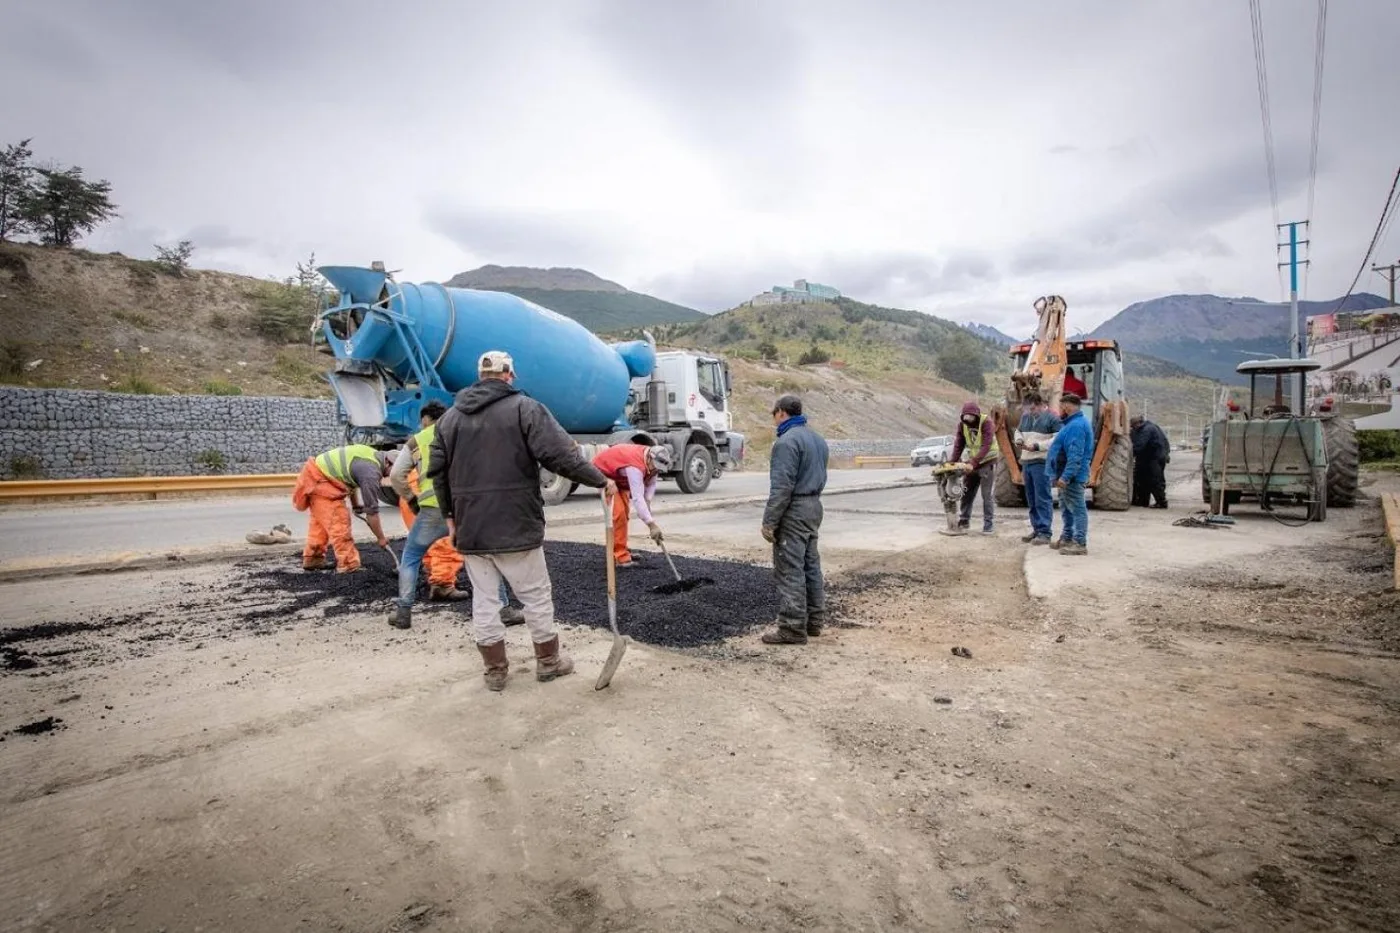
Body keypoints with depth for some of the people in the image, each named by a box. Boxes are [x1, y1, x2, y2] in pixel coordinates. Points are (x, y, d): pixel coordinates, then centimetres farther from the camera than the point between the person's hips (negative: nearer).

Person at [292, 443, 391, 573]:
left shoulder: (373, 455, 5)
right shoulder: (371, 471, -22)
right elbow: (371, 510, -17)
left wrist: (355, 504, 18)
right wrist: (381, 538, -8)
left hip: (315, 472, 10)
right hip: (319, 479, -10)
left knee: (320, 521, 19)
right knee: (338, 522, -9)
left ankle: (312, 559, 29)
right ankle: (348, 565, -6)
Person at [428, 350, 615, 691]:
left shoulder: (450, 416, 10)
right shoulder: (524, 408, -7)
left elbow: (437, 470, 12)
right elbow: (560, 455, -16)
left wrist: (449, 514, 22)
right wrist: (600, 480, -7)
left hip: (470, 528, 5)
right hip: (516, 525, -4)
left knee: (484, 599, 12)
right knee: (536, 595, 10)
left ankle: (495, 669, 19)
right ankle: (548, 661, 23)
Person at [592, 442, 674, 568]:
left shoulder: (652, 461, -15)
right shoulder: (635, 465, -40)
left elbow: (651, 484, -2)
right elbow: (637, 498, -44)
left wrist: (647, 502, -19)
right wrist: (652, 524, -46)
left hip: (618, 475, 10)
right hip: (602, 472, -9)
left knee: (624, 512, 14)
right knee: (618, 512, -19)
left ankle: (620, 550, 27)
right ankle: (620, 557, -15)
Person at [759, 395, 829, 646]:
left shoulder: (787, 441, -16)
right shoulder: (817, 438, 14)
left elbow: (781, 486, -21)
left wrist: (769, 522, -17)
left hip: (794, 511, -10)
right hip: (814, 506, 10)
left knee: (790, 570, -5)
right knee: (811, 565, 14)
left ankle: (793, 628, -1)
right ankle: (814, 620, 22)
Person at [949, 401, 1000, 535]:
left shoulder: (986, 422, -21)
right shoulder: (962, 423, -3)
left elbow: (986, 446, -28)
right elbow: (959, 443, -2)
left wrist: (973, 463, -35)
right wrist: (954, 462, -13)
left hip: (988, 461, -5)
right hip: (971, 461, 5)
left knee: (987, 495, -5)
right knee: (967, 493, 7)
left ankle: (989, 525, 4)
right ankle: (963, 522, 16)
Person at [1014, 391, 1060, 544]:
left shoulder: (1052, 418, -7)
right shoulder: (1025, 416, 16)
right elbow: (1018, 431, 29)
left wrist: (1037, 446, -18)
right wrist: (1019, 440, 6)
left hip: (1042, 463, -8)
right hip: (1026, 462, 8)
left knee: (1043, 499, -7)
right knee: (1031, 499, 11)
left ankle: (1044, 533, -5)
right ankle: (1037, 529, 20)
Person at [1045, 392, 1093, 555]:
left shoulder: (1076, 426, -19)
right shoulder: (1072, 423, 16)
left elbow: (1075, 456, -26)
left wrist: (1065, 476, -28)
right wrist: (1060, 475, 24)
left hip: (1072, 477, -11)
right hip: (1066, 475, 11)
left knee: (1077, 509, -7)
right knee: (1066, 508, 18)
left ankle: (1080, 543, -4)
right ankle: (1067, 538, 29)